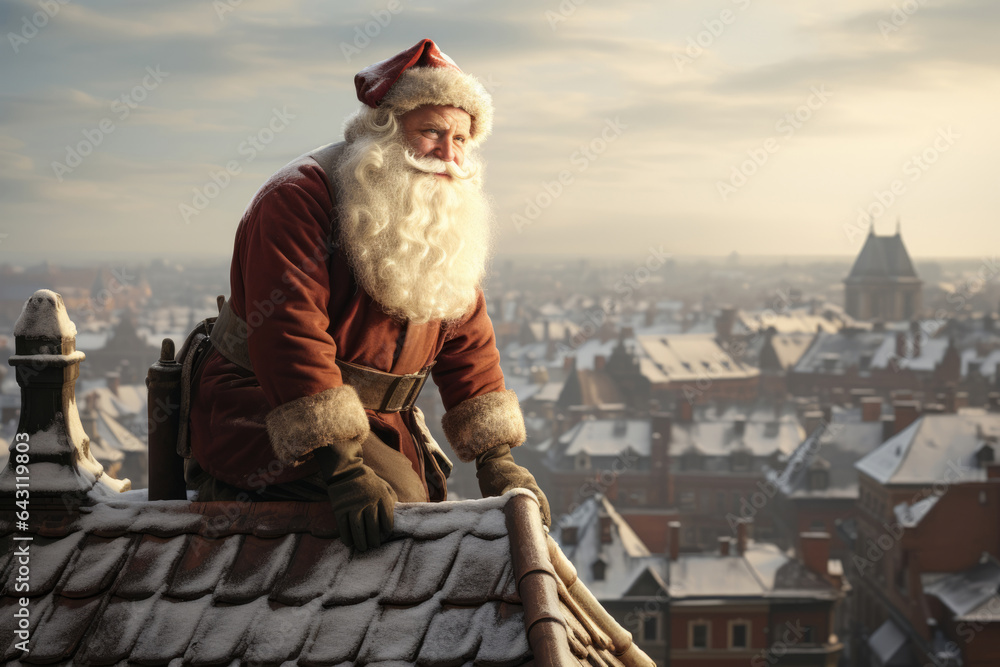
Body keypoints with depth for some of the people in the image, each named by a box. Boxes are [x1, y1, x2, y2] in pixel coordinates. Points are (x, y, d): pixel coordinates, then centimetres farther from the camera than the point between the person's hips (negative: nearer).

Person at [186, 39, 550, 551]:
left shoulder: (446, 225, 8)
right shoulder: (298, 197, -19)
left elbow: (468, 344, 9)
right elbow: (290, 335, -29)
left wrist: (496, 461, -2)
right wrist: (342, 469, -37)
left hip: (378, 422, 8)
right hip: (261, 414, -8)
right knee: (397, 500, -25)